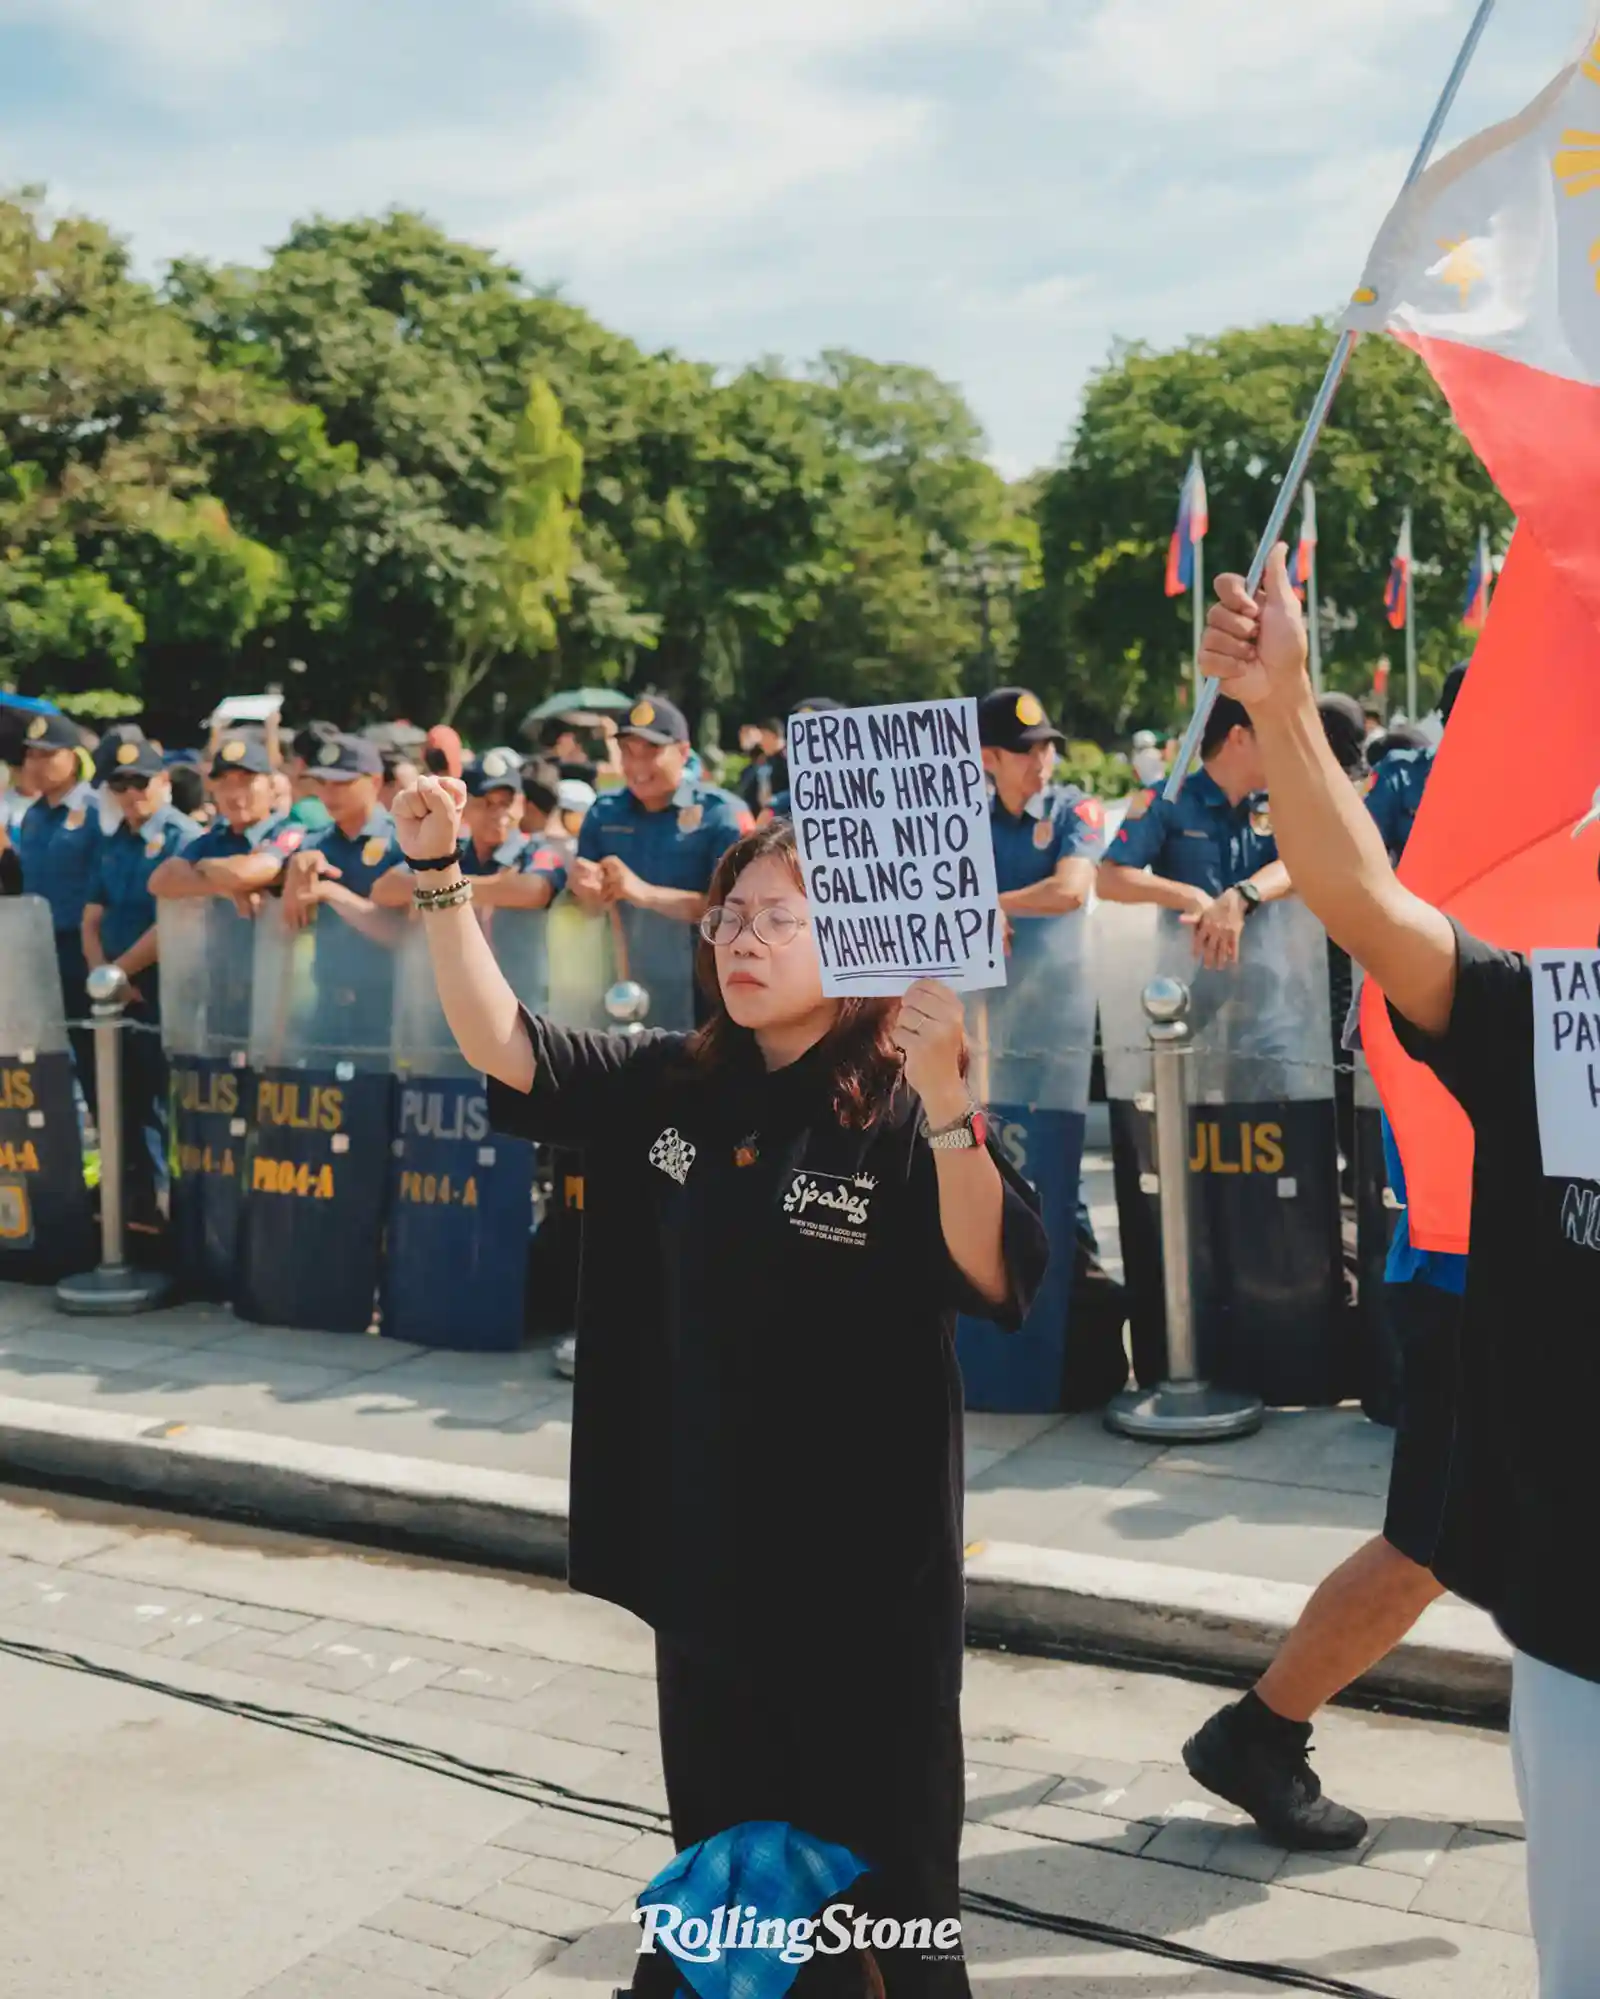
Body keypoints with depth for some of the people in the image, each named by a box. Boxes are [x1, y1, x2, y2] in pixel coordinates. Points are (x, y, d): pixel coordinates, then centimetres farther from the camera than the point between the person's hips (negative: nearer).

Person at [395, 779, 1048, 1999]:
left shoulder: (904, 1118, -15)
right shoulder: (668, 1088, 2)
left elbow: (996, 1281, -25)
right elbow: (504, 1047, 1)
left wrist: (947, 1101, -38)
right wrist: (441, 877, -9)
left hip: (863, 1570, -5)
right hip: (701, 1553, 6)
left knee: (878, 1879, 12)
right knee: (715, 1875, 24)